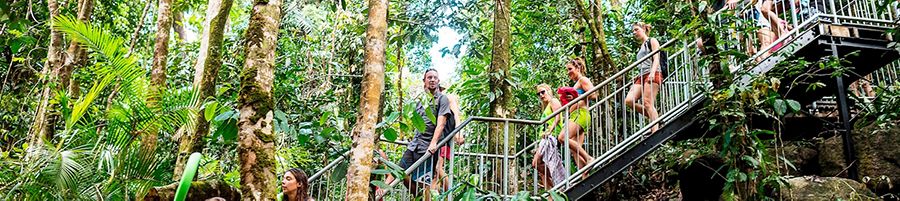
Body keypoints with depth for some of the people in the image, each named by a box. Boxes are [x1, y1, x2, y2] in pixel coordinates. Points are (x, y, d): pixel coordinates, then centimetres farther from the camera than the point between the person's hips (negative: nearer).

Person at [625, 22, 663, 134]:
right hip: (641, 76, 8)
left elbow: (656, 59, -6)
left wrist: (652, 73, -21)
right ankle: (655, 117, -1)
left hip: (652, 75, -7)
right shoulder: (641, 47, 28)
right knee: (629, 101, -11)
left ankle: (655, 130, -21)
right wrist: (636, 79, 23)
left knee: (647, 103, -19)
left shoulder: (652, 41, 7)